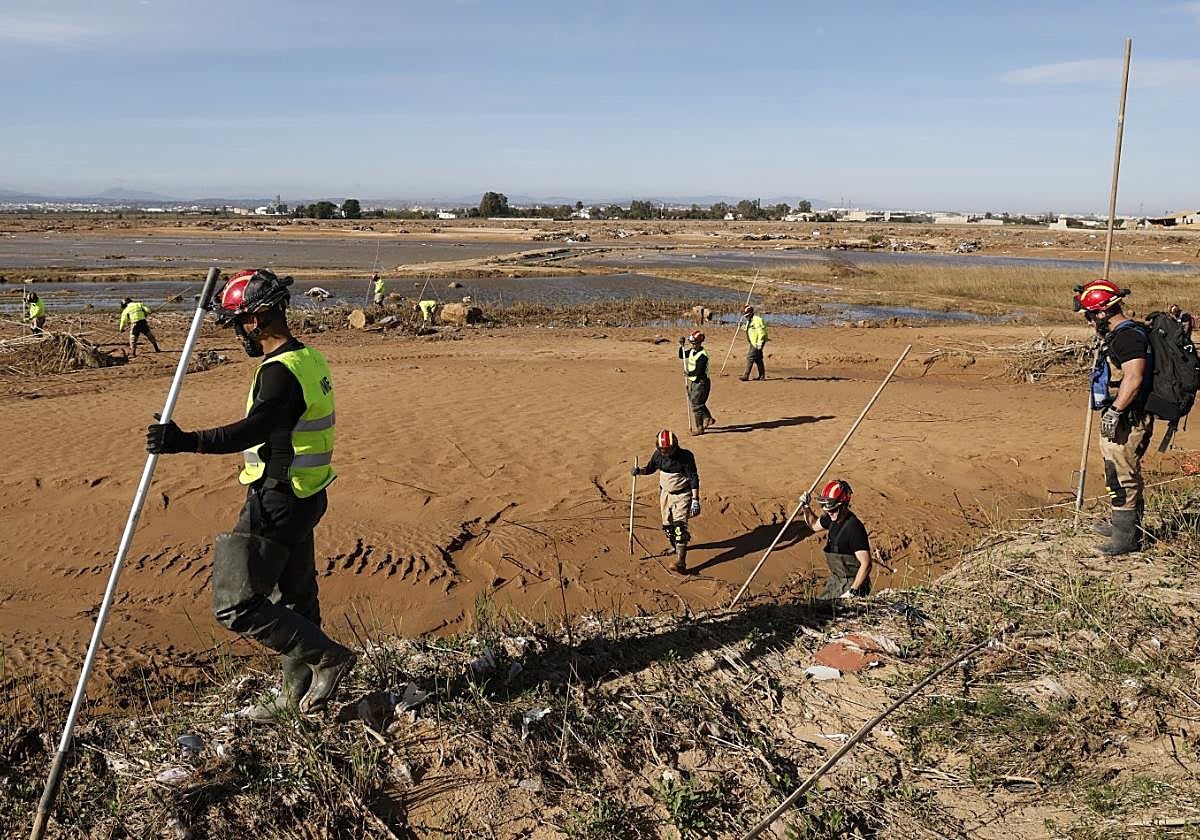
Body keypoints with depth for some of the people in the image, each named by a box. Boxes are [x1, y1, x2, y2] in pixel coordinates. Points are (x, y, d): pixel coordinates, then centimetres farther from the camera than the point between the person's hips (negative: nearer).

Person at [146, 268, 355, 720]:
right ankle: (299, 692, 33)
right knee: (294, 597, 19)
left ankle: (327, 656, 1)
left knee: (235, 604, -3)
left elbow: (256, 428, -38)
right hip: (303, 497, 11)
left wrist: (187, 441, -47)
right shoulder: (309, 358, 10)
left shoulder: (281, 371, -21)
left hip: (275, 503, -11)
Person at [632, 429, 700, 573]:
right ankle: (674, 547, 43)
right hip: (665, 493, 6)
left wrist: (695, 500, -20)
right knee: (667, 524, 15)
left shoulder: (685, 456, -20)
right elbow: (650, 468, 12)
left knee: (680, 526, -16)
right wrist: (639, 471, -9)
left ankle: (680, 561, -22)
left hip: (682, 495, -6)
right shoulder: (658, 455, -5)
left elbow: (694, 479, -16)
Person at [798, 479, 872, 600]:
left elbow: (866, 564, -27)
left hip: (851, 583, -9)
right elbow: (815, 525, 24)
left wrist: (852, 592, -27)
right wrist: (806, 507, 7)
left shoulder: (854, 528, -26)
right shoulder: (832, 519, 0)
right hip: (835, 580, 9)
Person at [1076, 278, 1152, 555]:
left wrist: (1114, 411, -28)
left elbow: (1134, 378, -30)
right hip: (1121, 419, 11)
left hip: (1125, 421, -11)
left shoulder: (1128, 336, -21)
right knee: (1126, 476, 21)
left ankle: (1126, 538, 5)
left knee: (1122, 478, -3)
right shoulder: (1119, 334, 13)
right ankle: (1124, 524, 36)